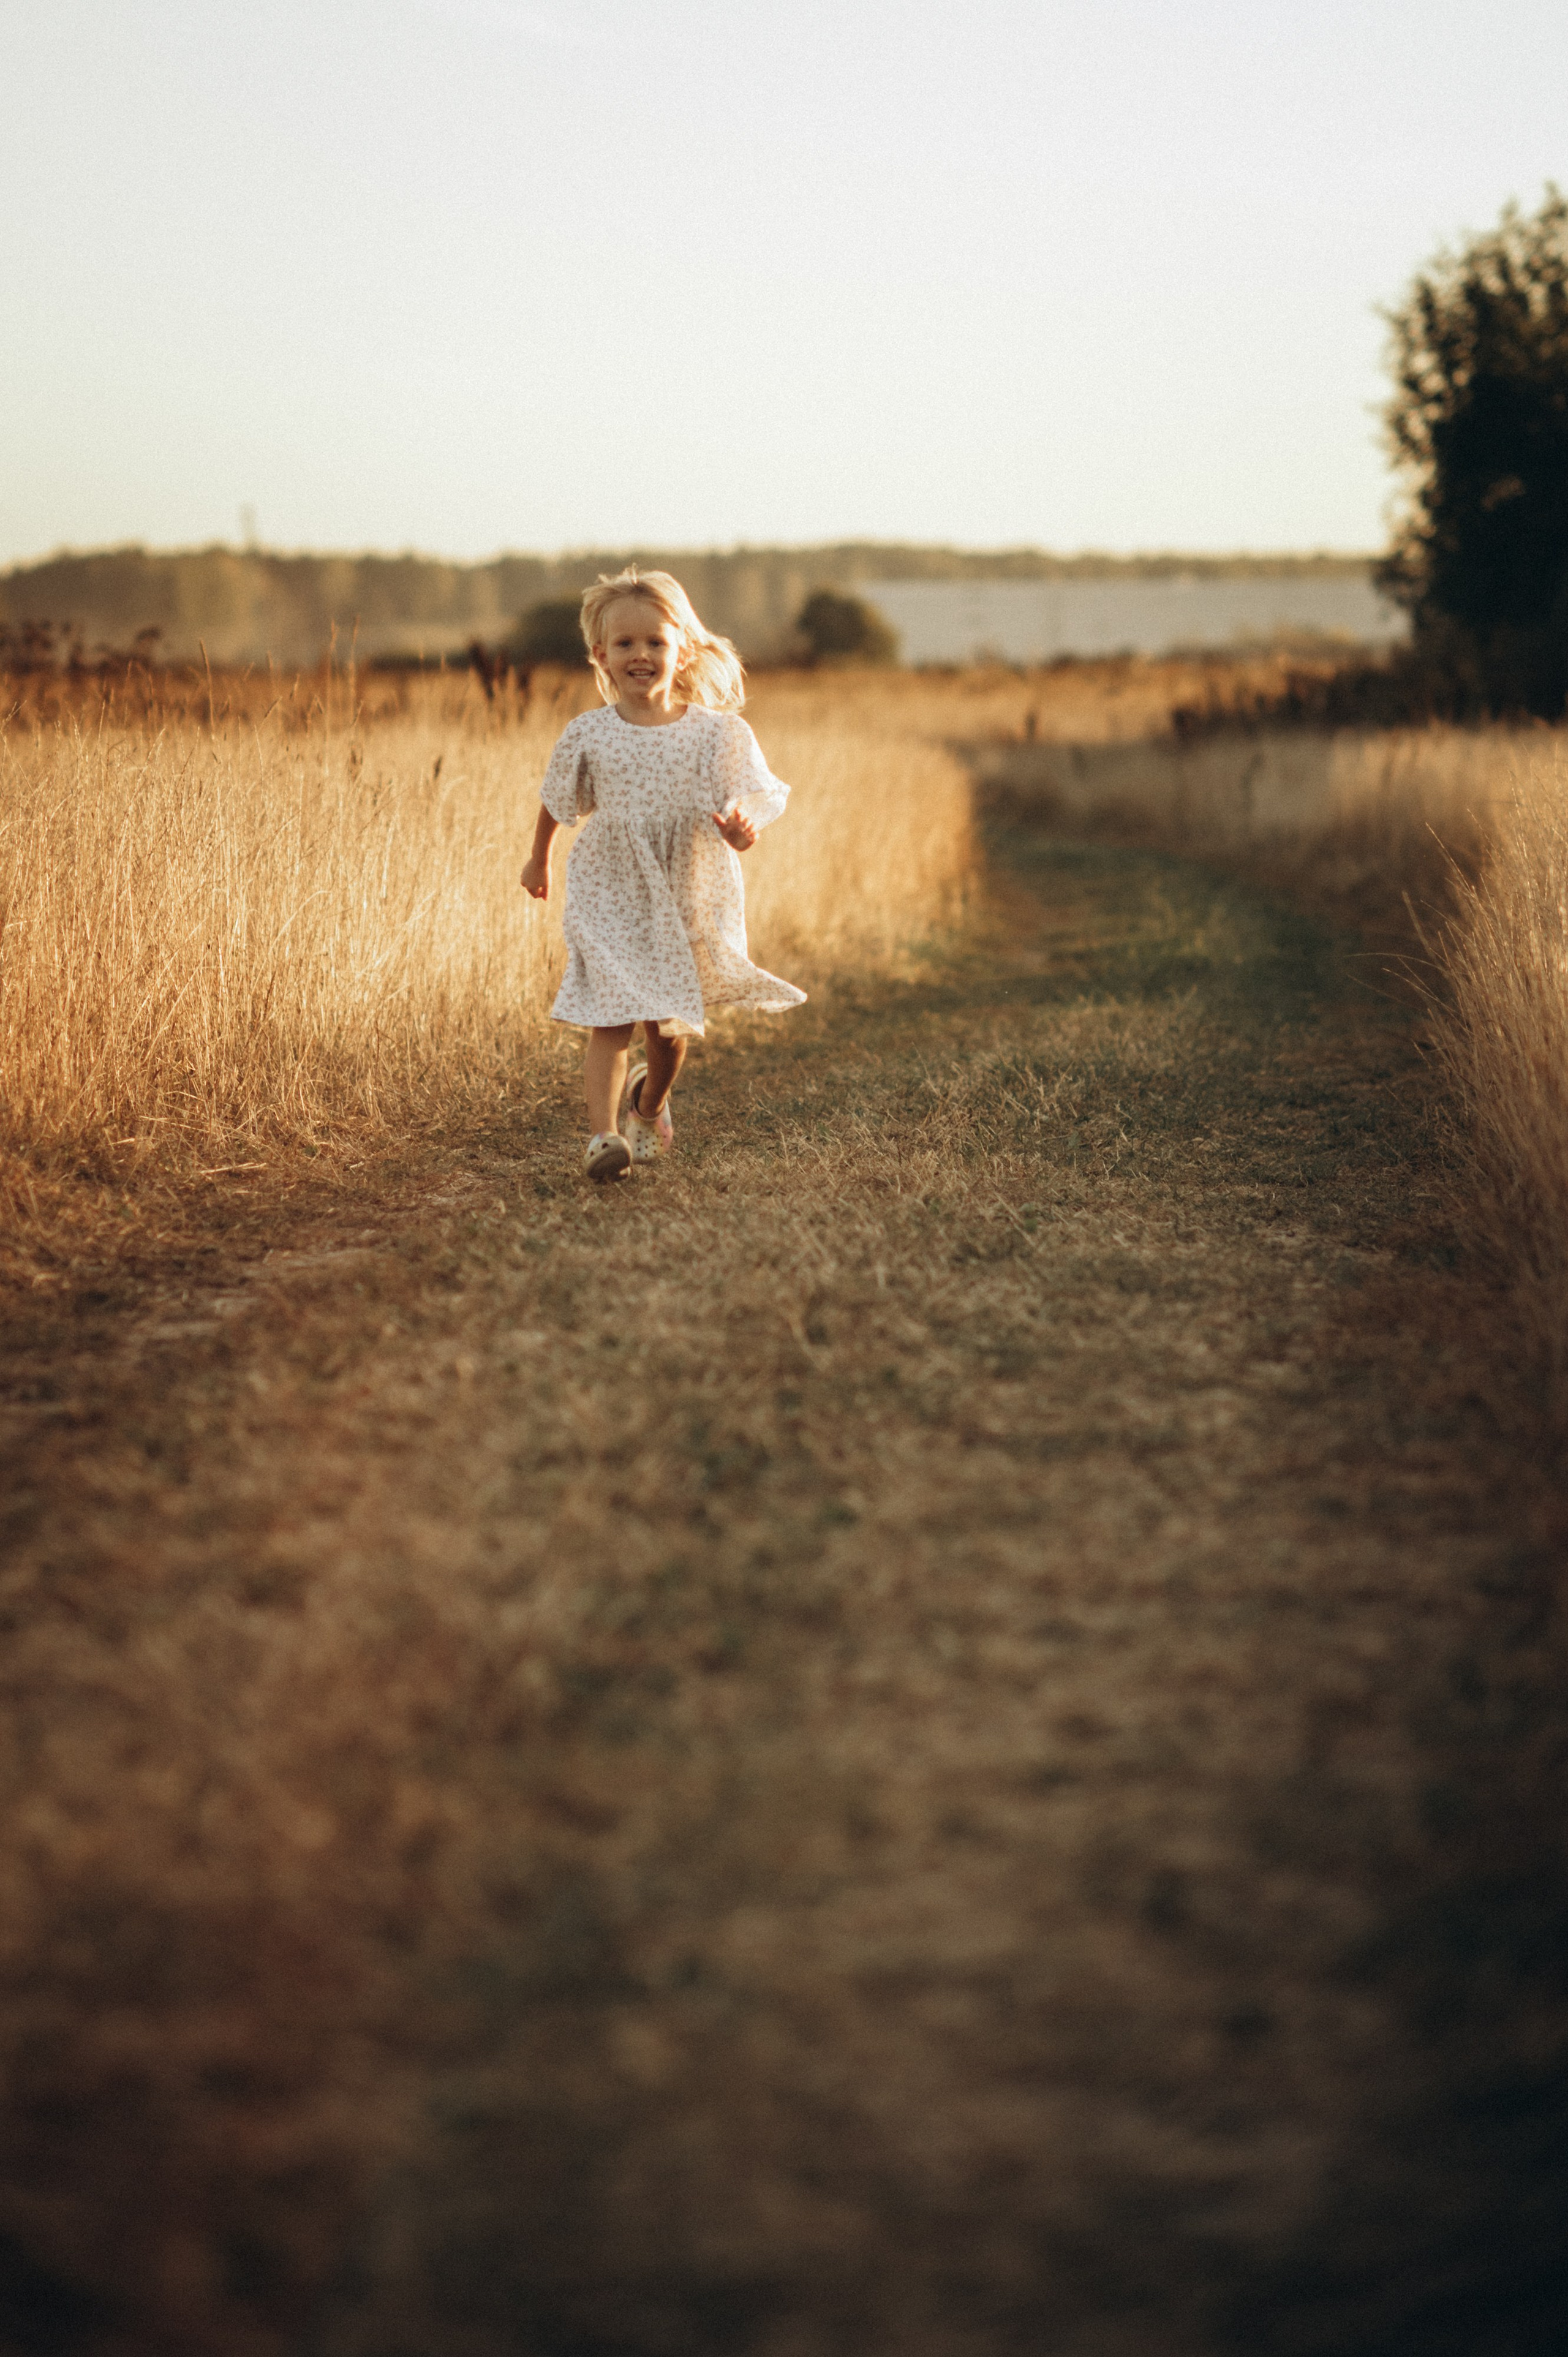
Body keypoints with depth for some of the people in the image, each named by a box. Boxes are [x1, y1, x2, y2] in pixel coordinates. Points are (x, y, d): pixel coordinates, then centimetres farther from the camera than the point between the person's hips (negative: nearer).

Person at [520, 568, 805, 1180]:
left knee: (669, 1028, 11)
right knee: (610, 1020, -13)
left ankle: (649, 1107, 40)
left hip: (688, 901, 1)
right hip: (609, 897, -1)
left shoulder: (716, 733, -4)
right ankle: (603, 1135, -18)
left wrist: (741, 830, -27)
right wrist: (538, 859, 28)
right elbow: (557, 802, 16)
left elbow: (745, 802, -4)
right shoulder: (588, 735, -2)